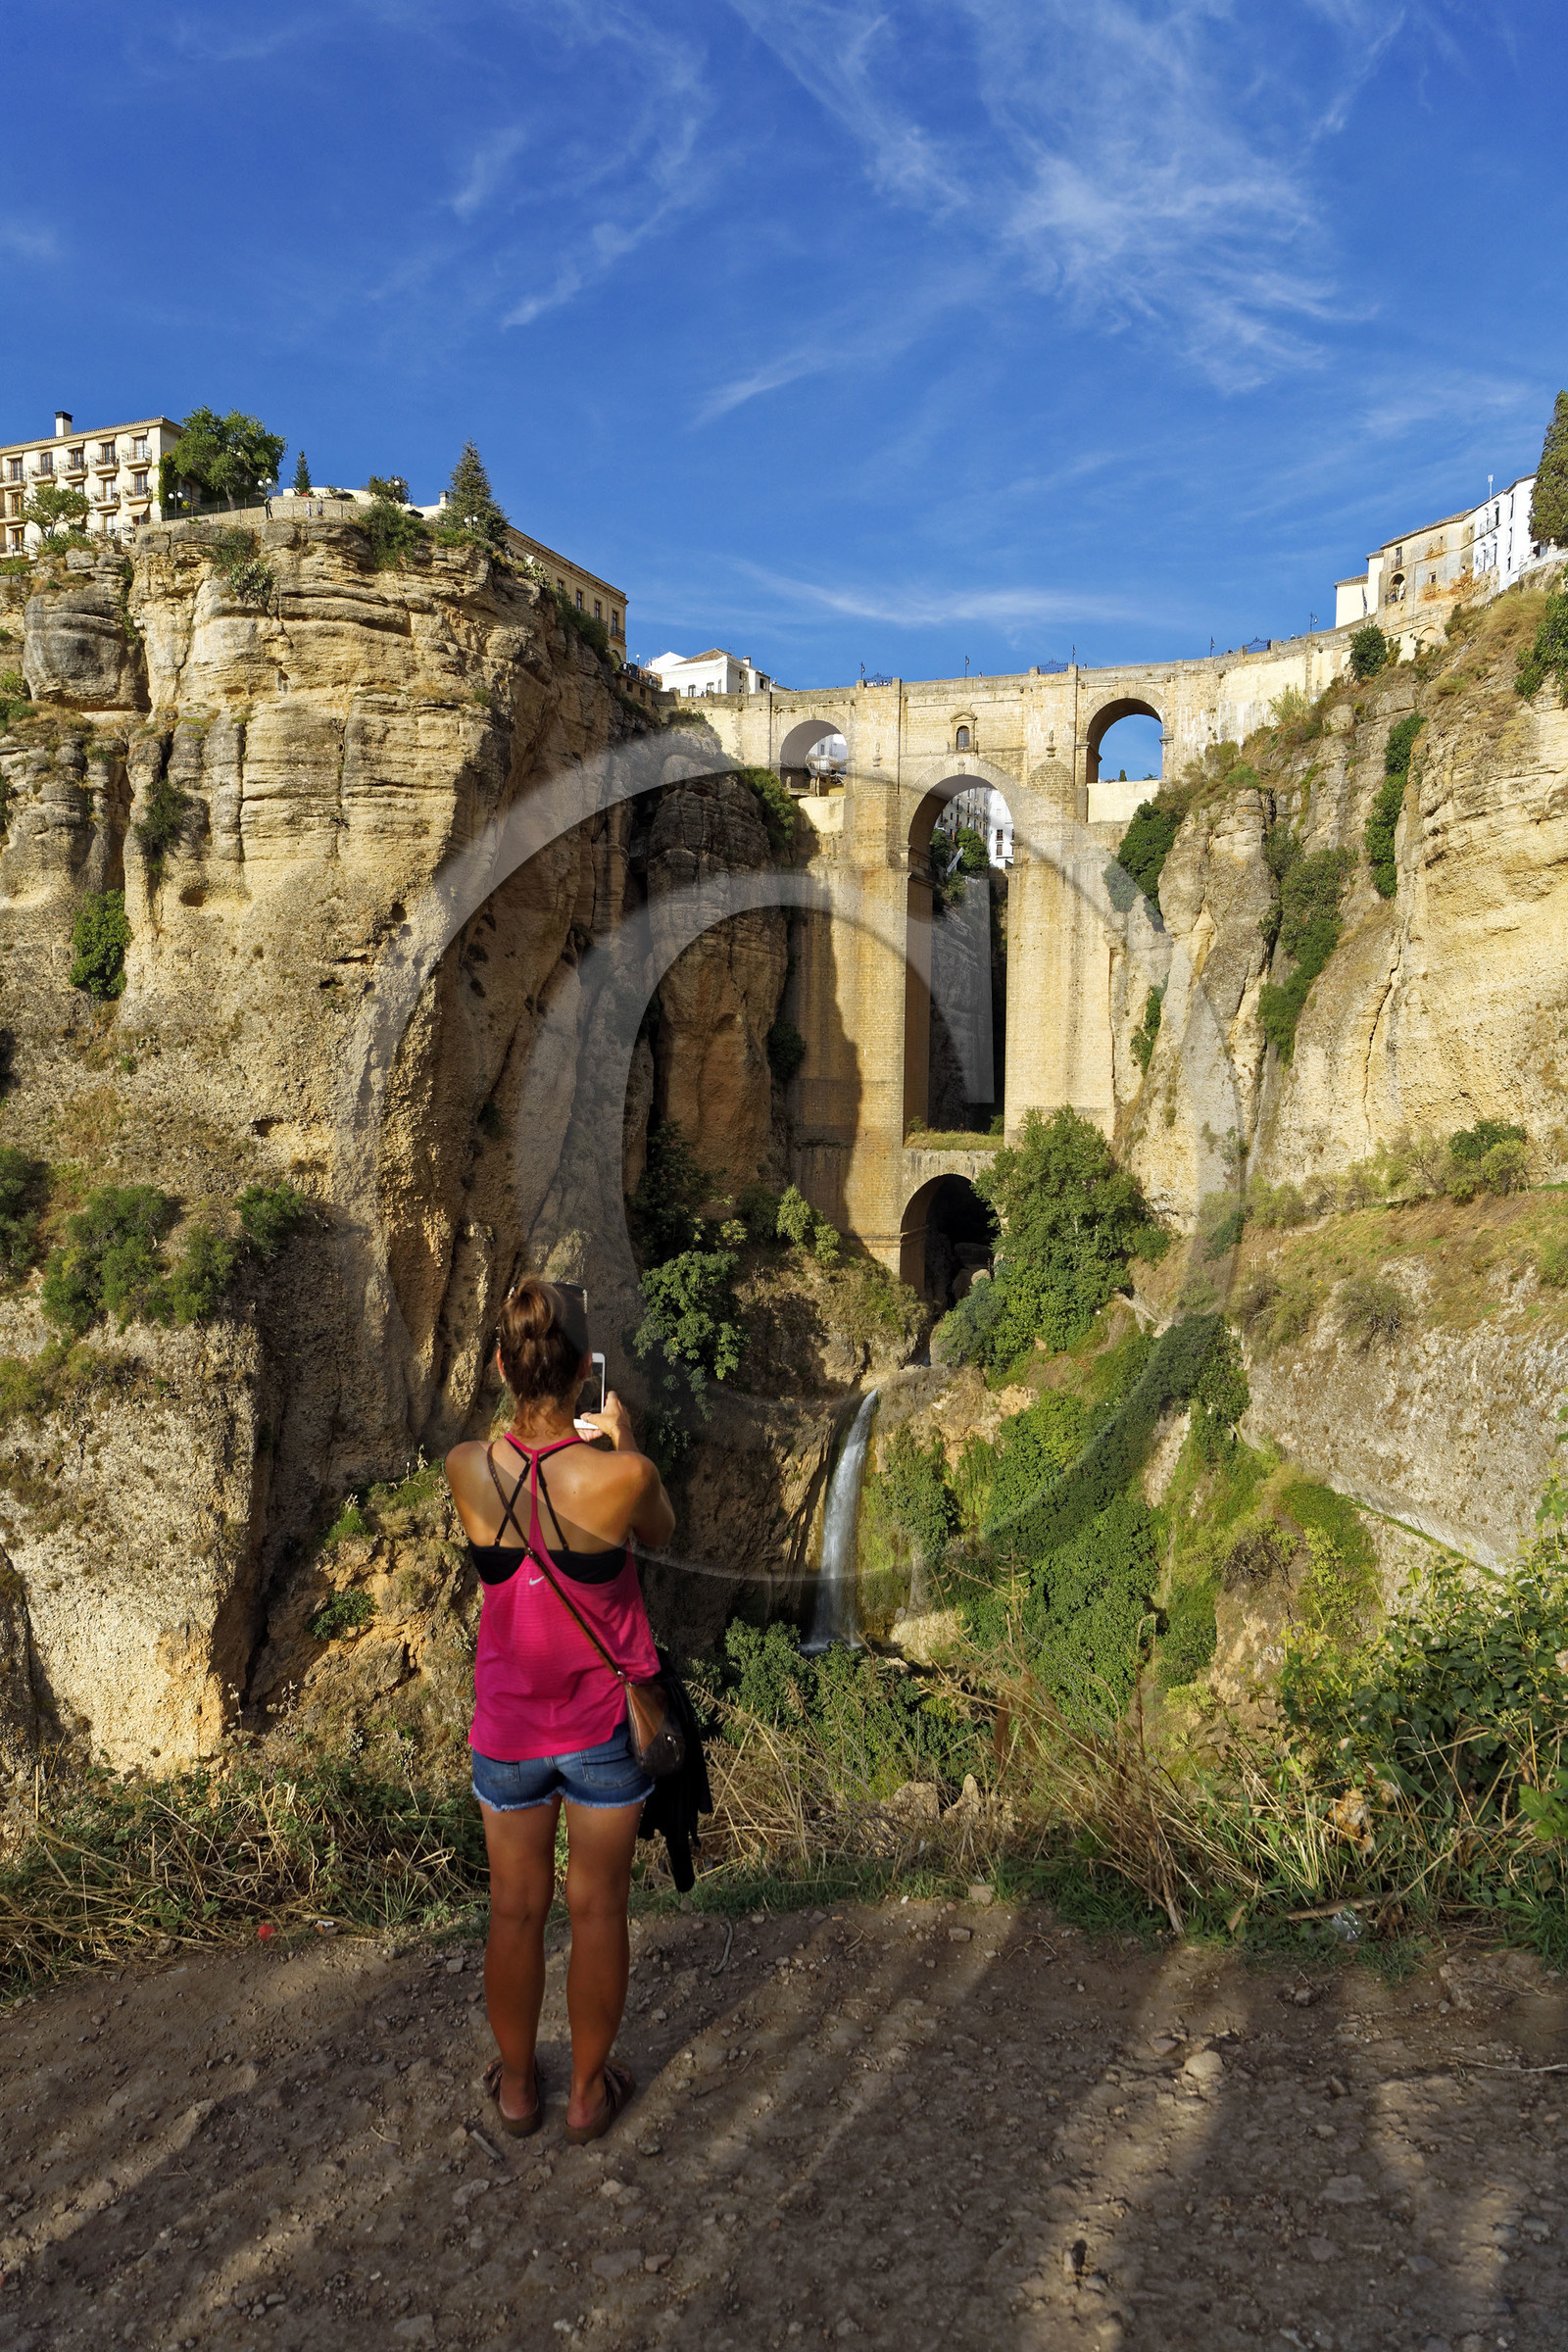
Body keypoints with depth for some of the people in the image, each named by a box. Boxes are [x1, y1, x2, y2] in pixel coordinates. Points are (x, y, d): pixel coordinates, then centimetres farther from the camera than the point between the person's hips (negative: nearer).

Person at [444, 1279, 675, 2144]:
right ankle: (590, 2090, 36)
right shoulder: (620, 1476, -26)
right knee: (596, 1910, 18)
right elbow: (659, 1529, -2)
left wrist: (569, 1441, 19)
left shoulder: (467, 1470, -18)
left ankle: (517, 2085, 40)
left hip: (507, 1729, 2)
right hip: (604, 1723, -2)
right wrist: (623, 1440, 9)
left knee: (516, 1910, 21)